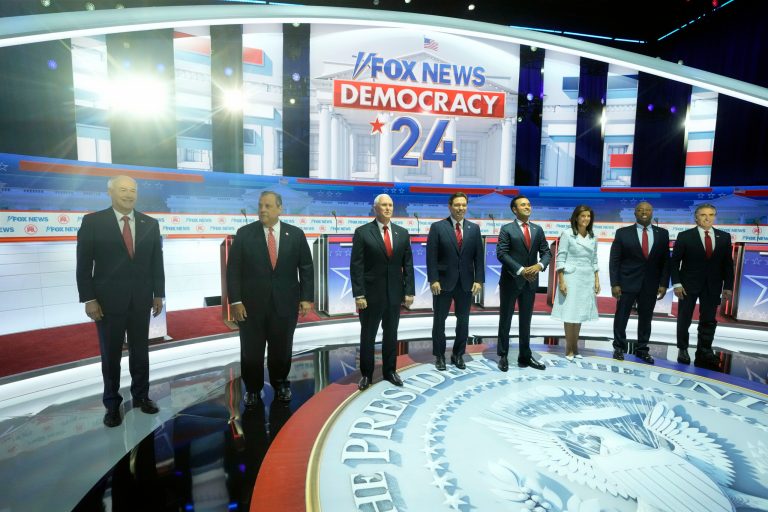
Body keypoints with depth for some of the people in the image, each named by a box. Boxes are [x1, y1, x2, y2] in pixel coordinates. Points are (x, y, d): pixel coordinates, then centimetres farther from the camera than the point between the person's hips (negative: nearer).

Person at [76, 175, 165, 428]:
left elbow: (157, 262, 6)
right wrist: (89, 299, -10)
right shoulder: (93, 222, -3)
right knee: (110, 355, 9)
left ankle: (141, 396, 28)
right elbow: (84, 265, -5)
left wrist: (158, 294, 5)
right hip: (108, 300, -2)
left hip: (141, 300, 2)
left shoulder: (150, 224, 5)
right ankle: (112, 404, 24)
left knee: (141, 352, 12)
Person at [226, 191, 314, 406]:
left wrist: (306, 298, -4)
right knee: (251, 350, 9)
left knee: (282, 349, 12)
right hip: (251, 303, 0)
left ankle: (280, 384, 37)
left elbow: (306, 268, 3)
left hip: (285, 303, 1)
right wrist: (235, 301, -8)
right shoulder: (244, 233, 0)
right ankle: (252, 389, 32)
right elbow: (233, 270, -2)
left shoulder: (296, 234, 2)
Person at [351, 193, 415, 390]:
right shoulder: (362, 232, -6)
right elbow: (356, 266, -9)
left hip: (394, 293, 3)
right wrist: (358, 294, -14)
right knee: (368, 335, 10)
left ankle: (390, 371, 31)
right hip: (371, 293, -3)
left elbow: (408, 264, 6)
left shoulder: (402, 233, 5)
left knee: (391, 335, 14)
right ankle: (366, 374, 26)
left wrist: (409, 291, 0)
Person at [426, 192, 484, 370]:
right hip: (443, 282, -2)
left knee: (463, 320, 10)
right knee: (439, 320, 7)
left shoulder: (474, 228, 6)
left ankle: (458, 355, 25)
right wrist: (433, 280, -13)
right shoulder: (437, 227, -3)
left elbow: (479, 256, 4)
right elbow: (431, 256, -7)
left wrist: (479, 280, -4)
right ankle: (439, 356, 22)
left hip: (466, 283, 3)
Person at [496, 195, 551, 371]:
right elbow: (501, 254, -13)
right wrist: (521, 270, -19)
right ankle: (503, 356, 18)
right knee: (505, 319, 6)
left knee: (526, 321, 12)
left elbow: (546, 252, 7)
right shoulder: (507, 229, -4)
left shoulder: (538, 229, 10)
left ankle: (525, 356, 23)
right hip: (510, 281, -4)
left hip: (530, 281, 4)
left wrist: (539, 265, -14)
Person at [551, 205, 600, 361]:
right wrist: (561, 281, -14)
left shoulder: (592, 237, 10)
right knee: (570, 313, -1)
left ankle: (575, 345, 20)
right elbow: (560, 259, -9)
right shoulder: (567, 234, -6)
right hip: (571, 277, -5)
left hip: (587, 278, 5)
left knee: (580, 312, 10)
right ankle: (569, 348, 10)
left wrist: (597, 280, 8)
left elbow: (594, 261, 14)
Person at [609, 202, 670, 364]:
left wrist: (663, 284, -2)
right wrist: (615, 284, -10)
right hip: (627, 282, -2)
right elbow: (614, 260, -4)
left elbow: (666, 261, 6)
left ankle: (642, 349, 24)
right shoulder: (623, 232, -2)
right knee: (621, 317, 5)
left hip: (650, 284, 2)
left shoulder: (662, 233, 6)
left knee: (646, 318, 10)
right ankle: (619, 347, 19)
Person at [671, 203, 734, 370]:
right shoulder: (685, 236, -5)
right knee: (684, 319, 7)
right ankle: (683, 350, 22)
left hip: (712, 286, 3)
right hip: (688, 284, -2)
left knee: (708, 321, 6)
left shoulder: (724, 237, 4)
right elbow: (674, 262, -5)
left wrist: (728, 286, 1)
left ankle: (704, 354, 15)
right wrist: (676, 283, -11)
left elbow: (728, 263, 6)